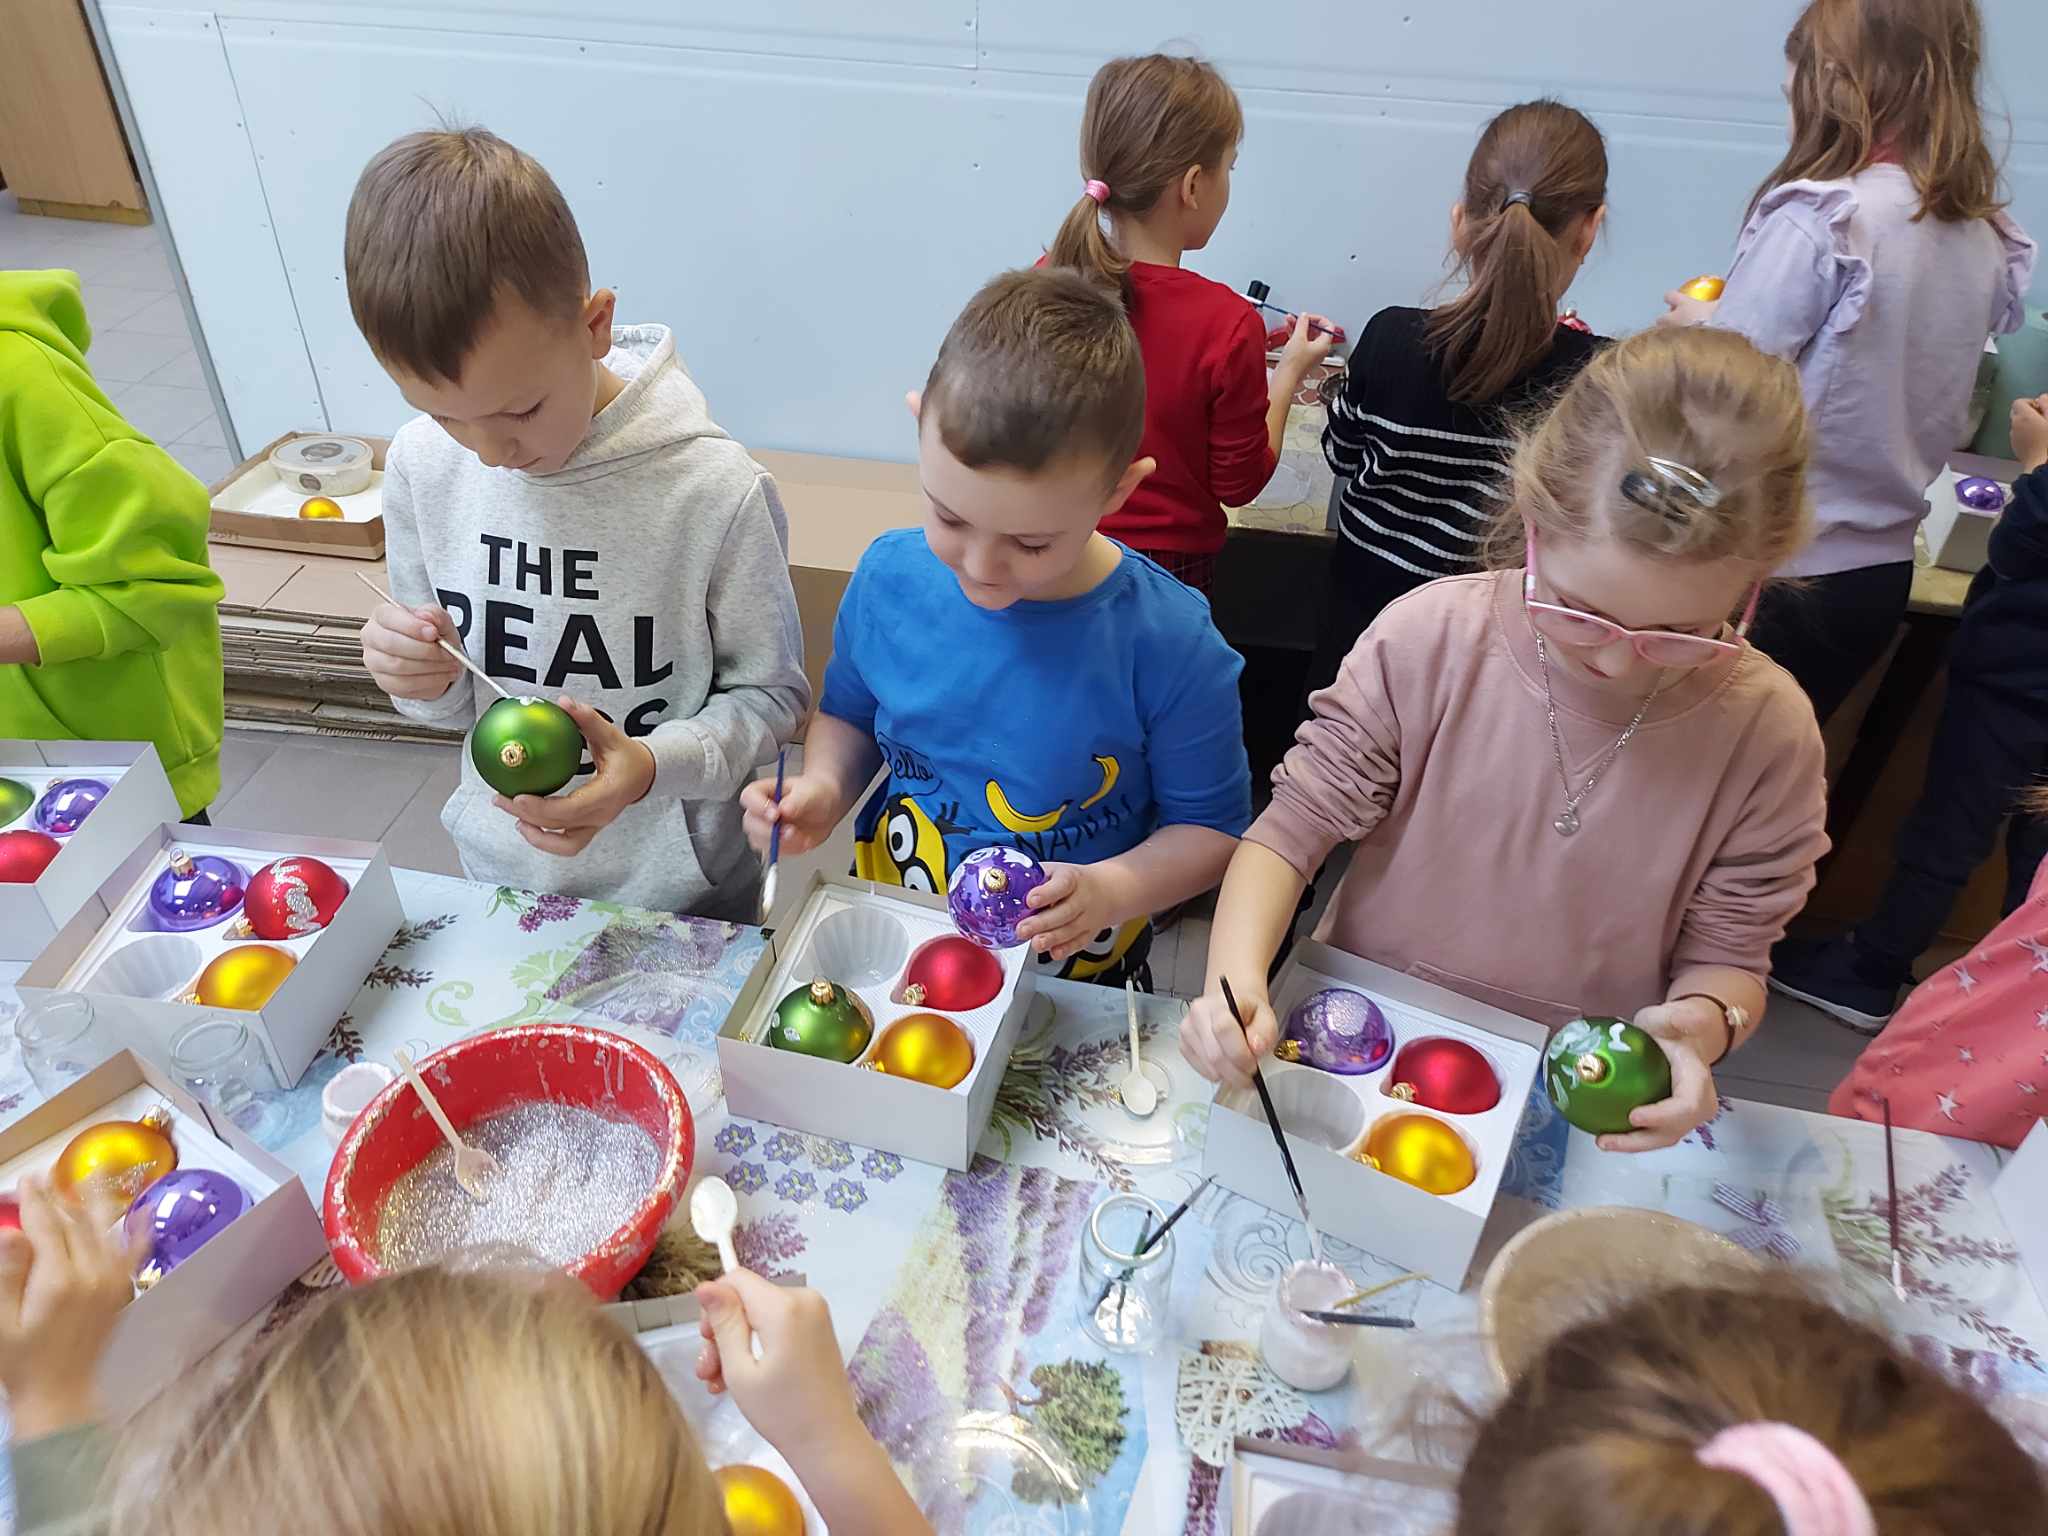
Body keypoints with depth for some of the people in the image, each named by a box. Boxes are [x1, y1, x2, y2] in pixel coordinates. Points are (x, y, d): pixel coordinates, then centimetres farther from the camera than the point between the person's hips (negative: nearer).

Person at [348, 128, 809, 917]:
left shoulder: (717, 490, -26)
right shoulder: (421, 465, -11)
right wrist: (425, 679, -20)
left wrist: (653, 764, -30)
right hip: (500, 877, 4)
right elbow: (455, 701, 3)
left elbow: (772, 695, -13)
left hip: (683, 895, -3)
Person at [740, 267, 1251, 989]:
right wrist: (823, 790, -8)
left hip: (1078, 976, -2)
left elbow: (1209, 825, -5)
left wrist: (1112, 891, -22)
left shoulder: (1168, 644, -19)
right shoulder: (888, 577, -8)